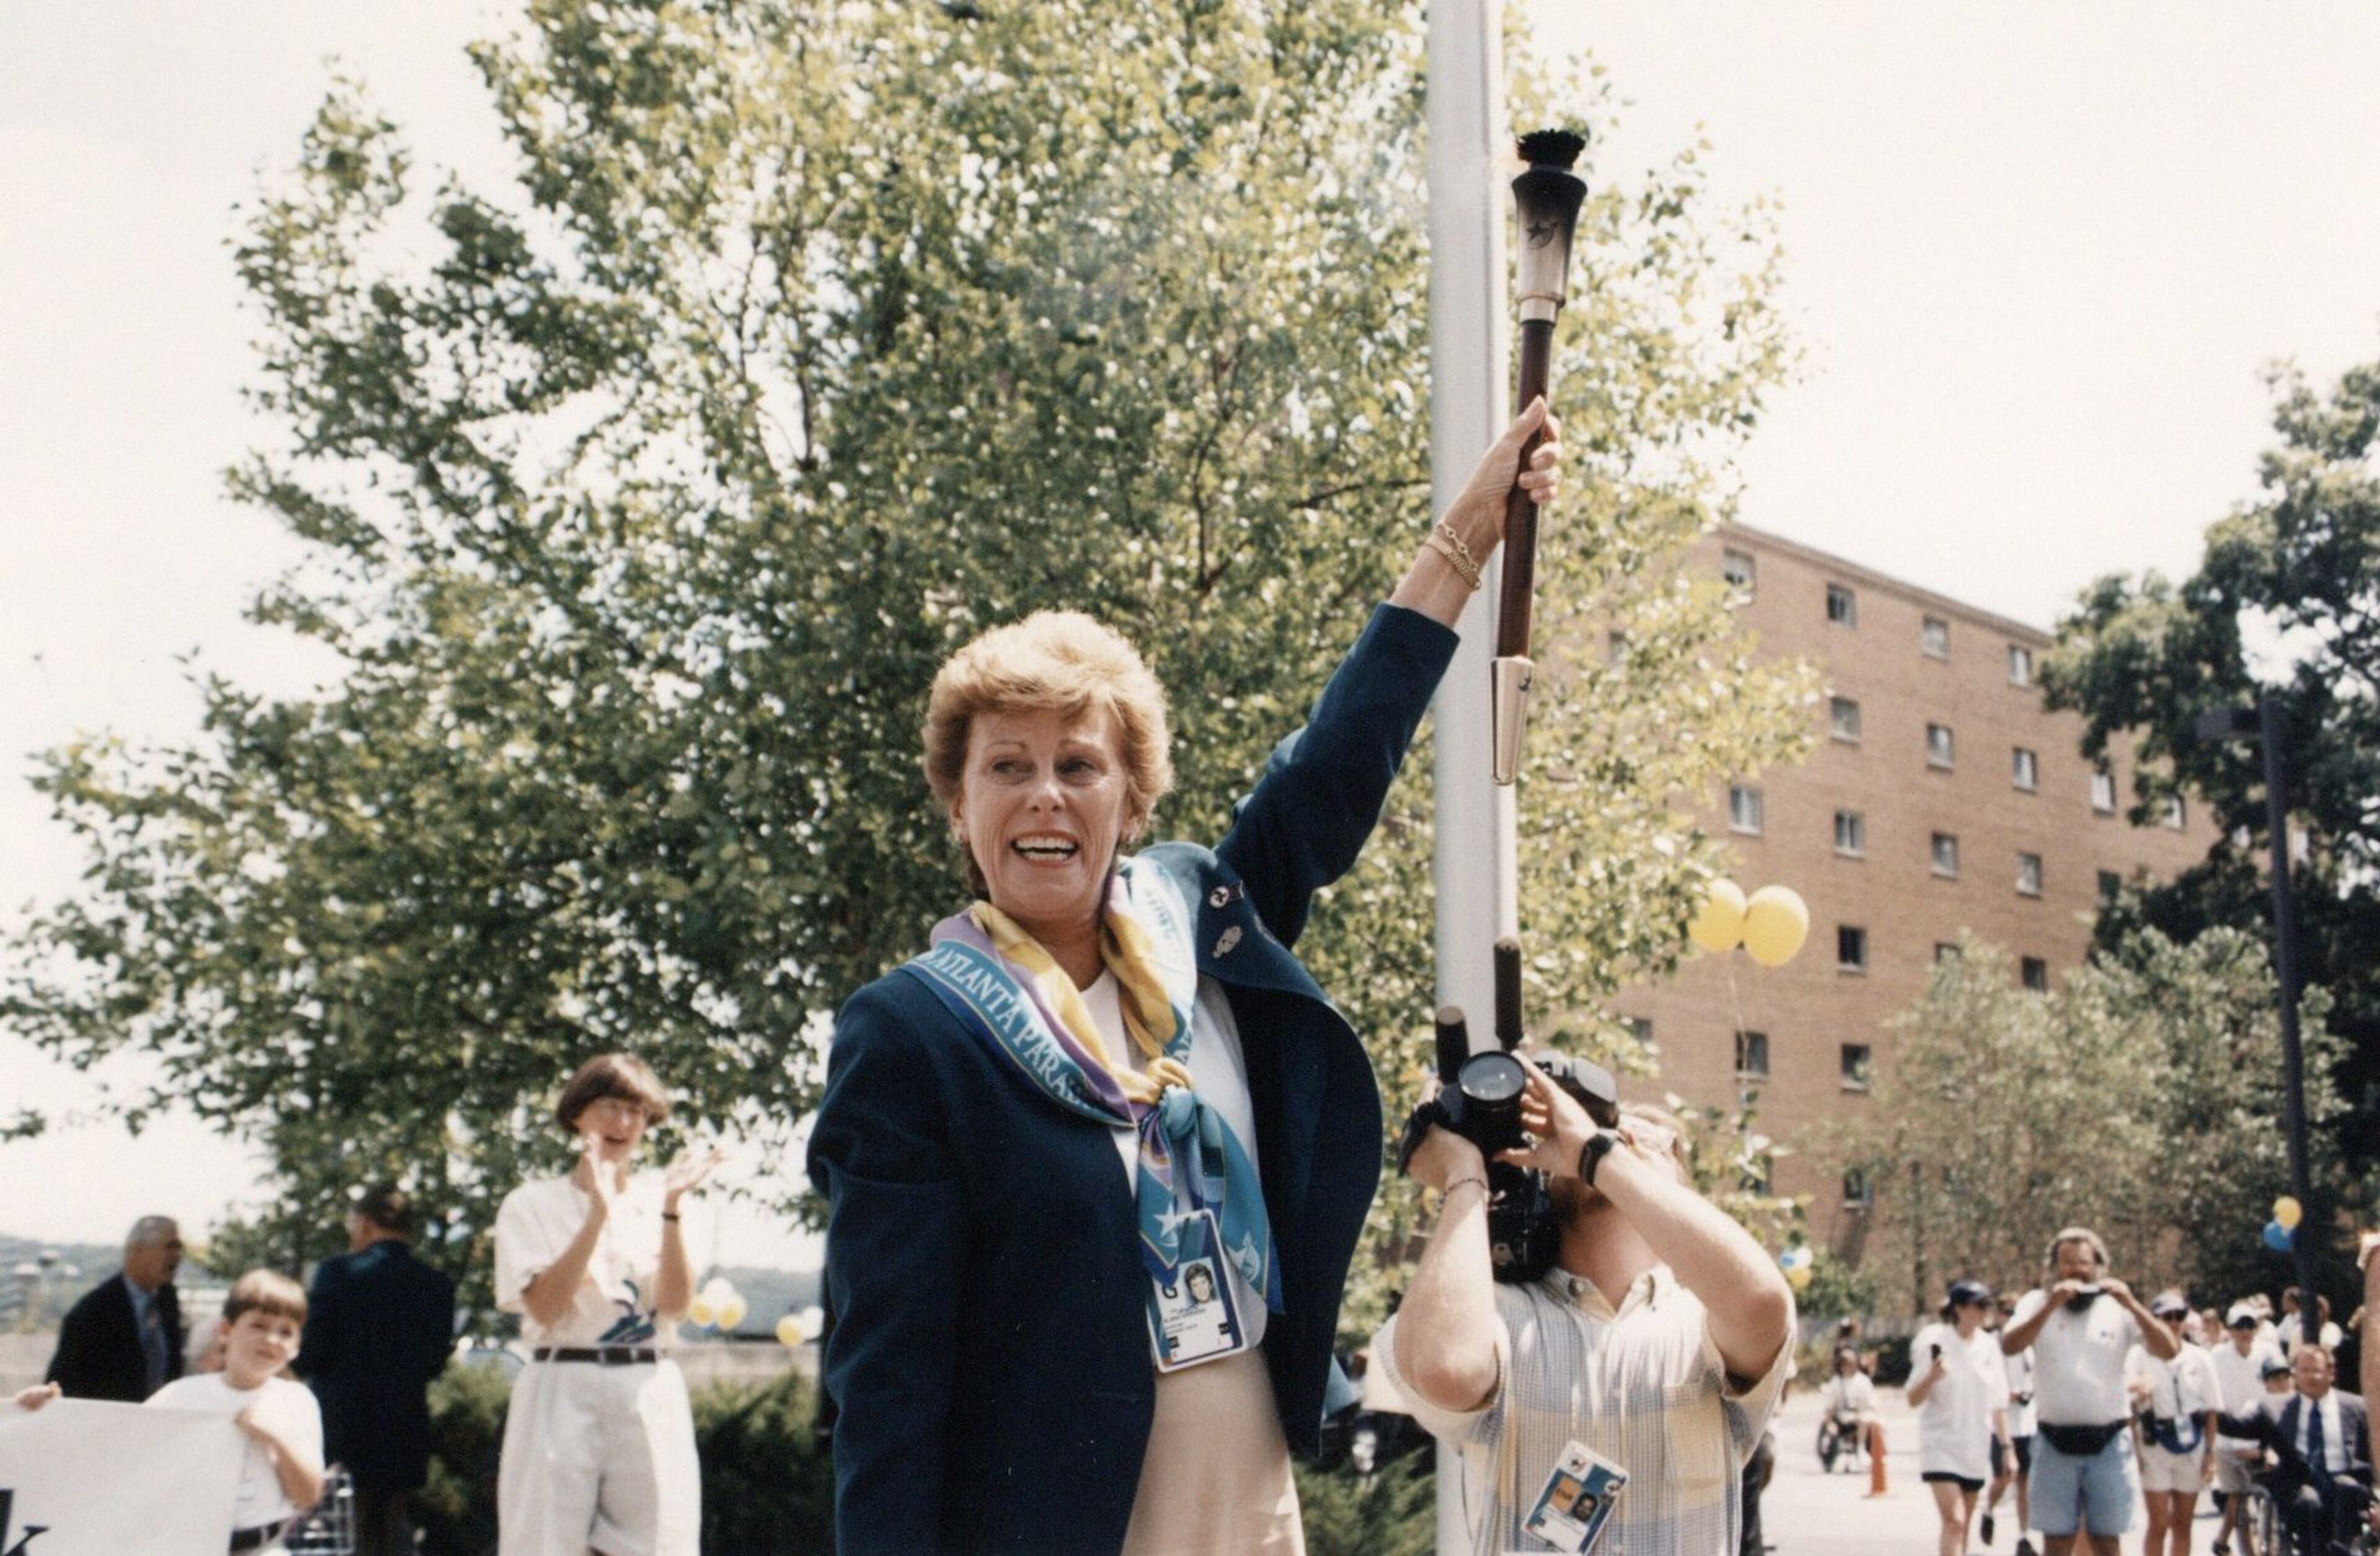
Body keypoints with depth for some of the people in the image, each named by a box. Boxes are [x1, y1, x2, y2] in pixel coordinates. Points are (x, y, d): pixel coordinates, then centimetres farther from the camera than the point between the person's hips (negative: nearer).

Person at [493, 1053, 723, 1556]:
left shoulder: (656, 1199, 12)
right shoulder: (532, 1204, 6)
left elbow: (675, 1305, -2)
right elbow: (545, 1308, -9)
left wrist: (670, 1209, -13)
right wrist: (598, 1215, -16)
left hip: (651, 1398, 2)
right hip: (561, 1396, -2)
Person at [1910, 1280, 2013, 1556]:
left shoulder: (1988, 1345, 6)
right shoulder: (1935, 1342, -8)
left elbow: (1998, 1402, 12)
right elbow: (1914, 1400, -7)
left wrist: (2006, 1447, 7)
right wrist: (1932, 1377, -25)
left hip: (1975, 1447, 5)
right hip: (1941, 1443, -5)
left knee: (1963, 1524, 10)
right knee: (1954, 1520, -16)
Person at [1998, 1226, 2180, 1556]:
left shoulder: (2118, 1307, 5)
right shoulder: (2038, 1304, 6)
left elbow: (2168, 1350, -5)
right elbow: (2009, 1345, -12)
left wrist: (2132, 1305, -16)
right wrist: (2051, 1305, -21)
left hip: (2109, 1444, 0)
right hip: (2055, 1444, 0)